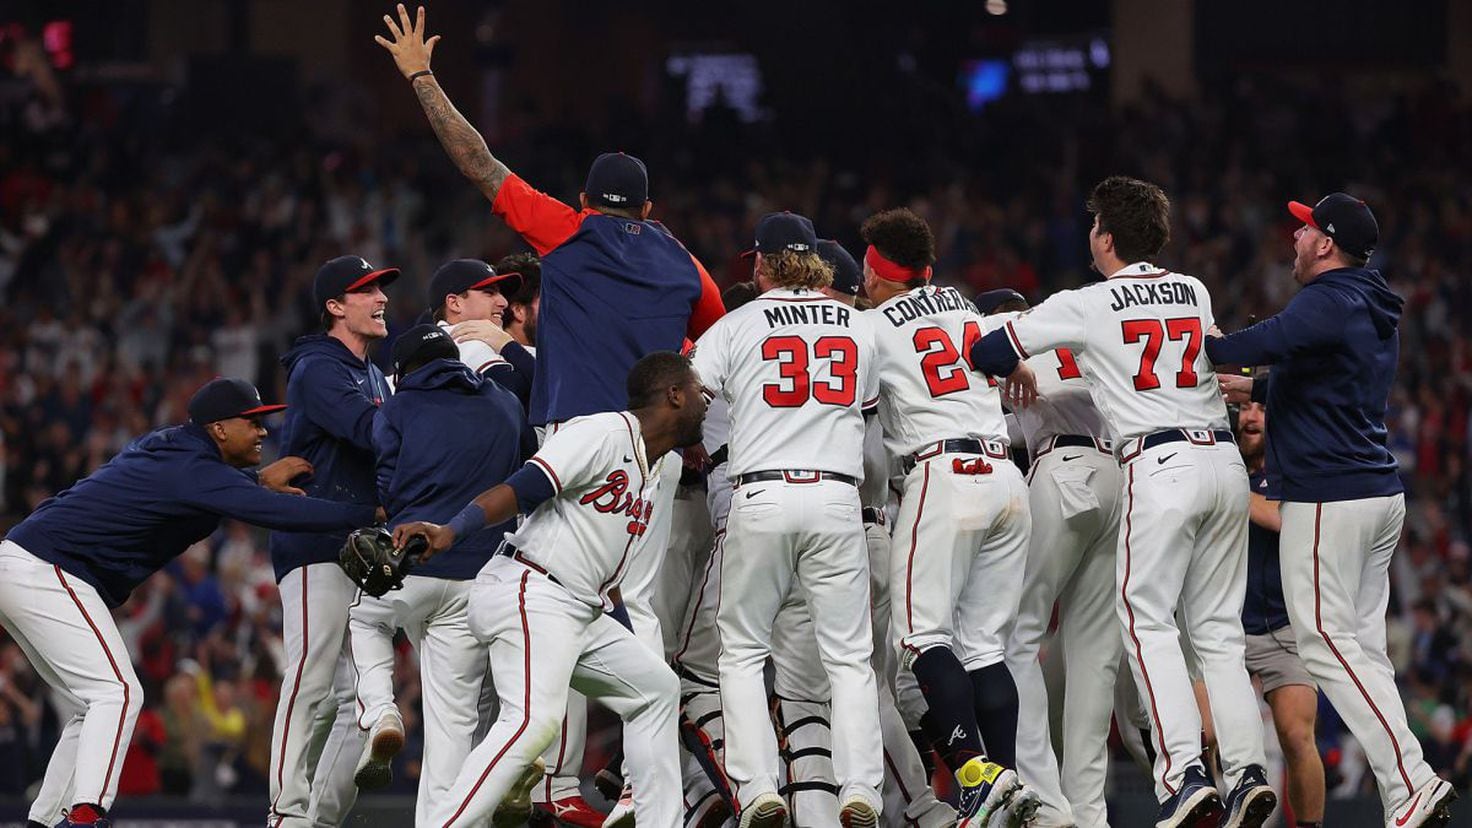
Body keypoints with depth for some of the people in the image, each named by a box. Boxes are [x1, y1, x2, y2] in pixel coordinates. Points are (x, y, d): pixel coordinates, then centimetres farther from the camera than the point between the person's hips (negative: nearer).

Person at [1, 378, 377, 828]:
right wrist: (374, 513, -25)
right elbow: (282, 513, -25)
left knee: (92, 707, 15)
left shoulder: (167, 445, 13)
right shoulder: (192, 468, -16)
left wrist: (257, 479, 18)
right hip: (47, 571, -10)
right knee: (117, 692, -17)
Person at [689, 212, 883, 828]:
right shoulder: (857, 326, 13)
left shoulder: (738, 326, 4)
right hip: (836, 495, 2)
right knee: (848, 655, 5)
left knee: (743, 650, 8)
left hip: (760, 498, -2)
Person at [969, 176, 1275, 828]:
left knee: (1148, 623, -2)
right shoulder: (1194, 292, 15)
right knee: (1217, 630, 10)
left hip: (1161, 465, -5)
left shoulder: (1086, 307, 0)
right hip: (1223, 458, 5)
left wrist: (1016, 370, 31)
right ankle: (1247, 770, -1)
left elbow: (990, 354, 5)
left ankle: (1185, 773, -16)